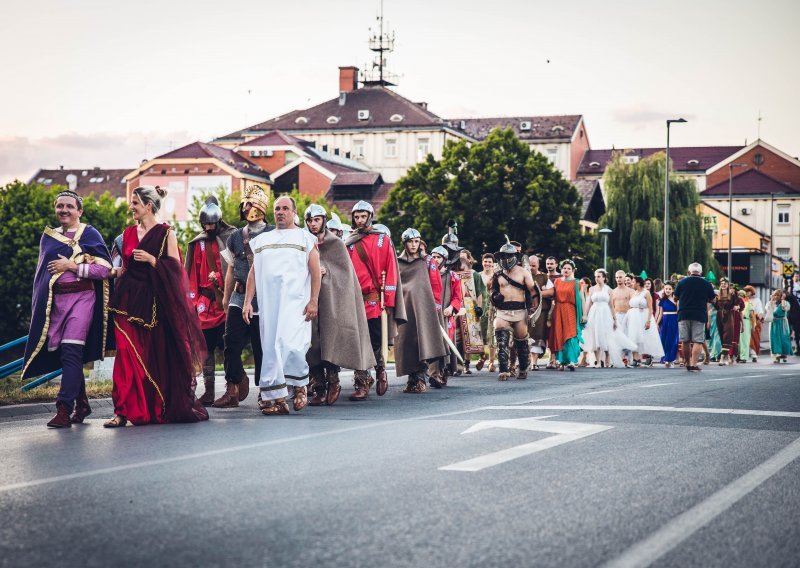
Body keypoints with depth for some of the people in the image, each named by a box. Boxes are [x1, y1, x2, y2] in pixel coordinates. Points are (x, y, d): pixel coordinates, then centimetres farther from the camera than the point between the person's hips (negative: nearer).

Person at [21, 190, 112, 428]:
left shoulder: (89, 234, 1)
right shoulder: (48, 237, 16)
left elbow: (105, 268, -8)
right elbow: (41, 273, 22)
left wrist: (72, 266, -12)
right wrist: (37, 305, 17)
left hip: (81, 297, -5)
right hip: (54, 300, 5)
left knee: (71, 353, -14)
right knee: (64, 354, 8)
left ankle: (64, 409, -17)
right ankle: (82, 404, 21)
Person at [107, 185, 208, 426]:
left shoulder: (165, 233, -1)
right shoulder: (129, 234, 14)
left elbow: (175, 268, -6)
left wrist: (152, 260, -17)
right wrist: (110, 270, 4)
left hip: (154, 302, -4)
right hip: (129, 301, 4)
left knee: (158, 356, 1)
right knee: (127, 354, -7)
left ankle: (161, 408, 15)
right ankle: (123, 411, -9)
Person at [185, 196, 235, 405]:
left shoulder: (231, 238, 4)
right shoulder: (197, 244, 12)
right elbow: (191, 275, 13)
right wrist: (193, 299, 5)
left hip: (227, 299, -3)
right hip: (206, 301, 3)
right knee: (206, 347, 2)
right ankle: (209, 391, 5)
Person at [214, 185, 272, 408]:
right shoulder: (236, 237, 13)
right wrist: (226, 296, 20)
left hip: (263, 298, -4)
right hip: (239, 298, 4)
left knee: (262, 346, 1)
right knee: (232, 344, -5)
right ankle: (233, 389, 2)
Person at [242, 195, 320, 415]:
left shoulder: (305, 238, 10)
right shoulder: (261, 240, 20)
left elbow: (315, 271, 3)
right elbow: (253, 272, 17)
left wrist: (313, 301, -7)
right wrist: (247, 302, 7)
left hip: (295, 301, -4)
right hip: (267, 303, 4)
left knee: (289, 344, -17)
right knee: (270, 348, -1)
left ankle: (300, 383, 8)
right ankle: (277, 398, 2)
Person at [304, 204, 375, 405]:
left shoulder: (336, 244, 6)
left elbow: (345, 273, 1)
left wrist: (326, 272, -12)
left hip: (331, 298, -3)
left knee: (331, 341, -10)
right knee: (313, 343, -3)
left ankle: (333, 381, 4)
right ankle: (319, 389, -1)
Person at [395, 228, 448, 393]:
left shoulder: (428, 261, 10)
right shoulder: (398, 262, 14)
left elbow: (436, 285, 7)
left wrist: (436, 307, 0)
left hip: (423, 306, -2)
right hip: (404, 307, 2)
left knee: (423, 339, -14)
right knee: (406, 341, -2)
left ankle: (419, 378, -16)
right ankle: (412, 378, 3)